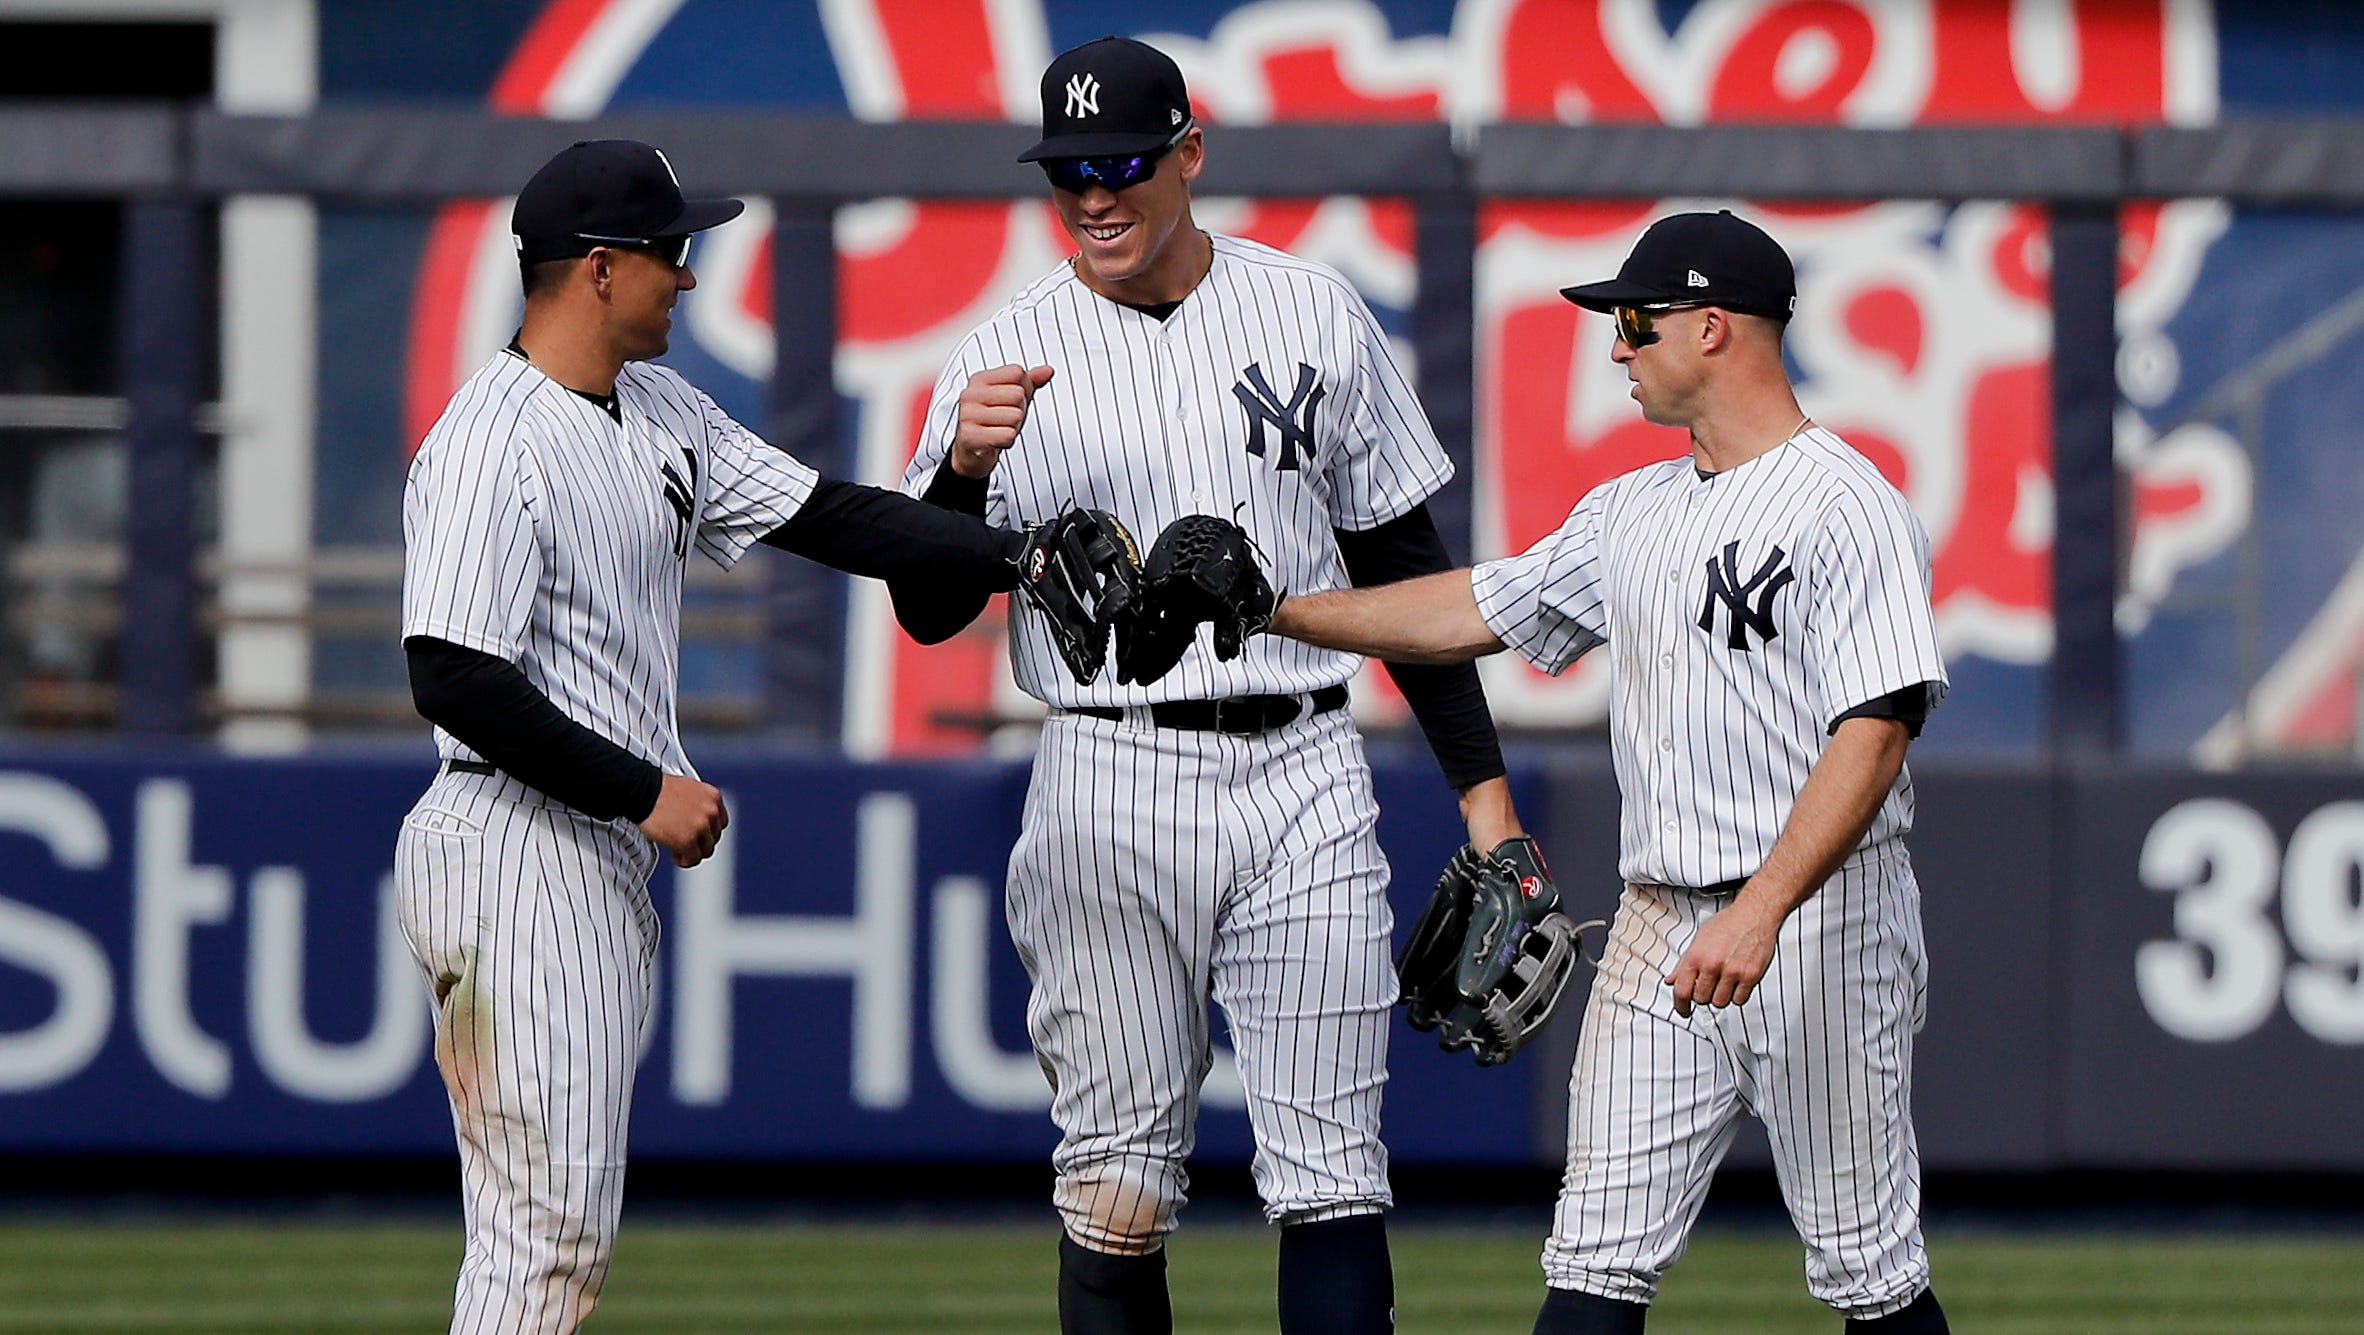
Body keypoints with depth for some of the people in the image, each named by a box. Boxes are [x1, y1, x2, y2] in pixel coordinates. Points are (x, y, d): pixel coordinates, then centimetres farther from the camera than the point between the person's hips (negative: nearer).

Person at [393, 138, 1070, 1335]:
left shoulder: (661, 414, 13)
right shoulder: (492, 447, -16)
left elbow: (824, 518, 13)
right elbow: (456, 683, -22)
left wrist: (1021, 557, 3)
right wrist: (645, 792, -17)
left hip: (606, 860, 10)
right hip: (520, 862, -10)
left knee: (559, 1231, 11)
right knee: (546, 1231, -10)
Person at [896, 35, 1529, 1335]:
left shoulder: (1313, 314, 7)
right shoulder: (1009, 356, 3)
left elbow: (1402, 561, 12)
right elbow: (928, 608, -1)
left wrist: (1481, 782, 8)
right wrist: (966, 464, -21)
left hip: (1303, 784, 1)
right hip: (1108, 785, 0)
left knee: (1332, 1172, -5)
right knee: (1117, 1182, 2)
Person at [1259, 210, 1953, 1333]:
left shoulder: (1845, 506, -12)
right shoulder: (1631, 512, 16)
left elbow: (1875, 732, -20)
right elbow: (1477, 611, 25)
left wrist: (1760, 914, -30)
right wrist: (1270, 608, 21)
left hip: (1820, 921, -8)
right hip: (1657, 928, 8)